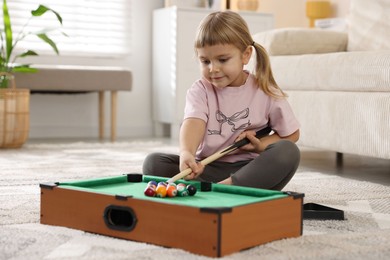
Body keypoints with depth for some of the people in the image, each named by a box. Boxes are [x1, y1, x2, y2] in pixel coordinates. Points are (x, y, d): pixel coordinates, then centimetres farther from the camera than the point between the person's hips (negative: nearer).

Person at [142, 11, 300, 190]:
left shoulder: (266, 92, -1)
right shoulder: (200, 91, -3)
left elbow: (292, 134, 8)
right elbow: (194, 122, -24)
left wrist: (262, 145, -11)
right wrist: (186, 153, -45)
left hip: (249, 170, 0)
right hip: (206, 170, 1)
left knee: (289, 152, -28)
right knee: (153, 162, -20)